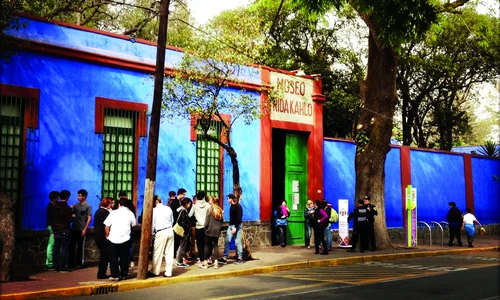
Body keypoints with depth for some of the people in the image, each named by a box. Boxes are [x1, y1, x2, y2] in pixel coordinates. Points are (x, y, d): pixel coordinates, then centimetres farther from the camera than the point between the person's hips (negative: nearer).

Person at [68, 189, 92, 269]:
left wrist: (85, 229, -14)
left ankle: (79, 263, 12)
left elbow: (89, 218, -9)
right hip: (74, 229, 5)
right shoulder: (76, 205, 10)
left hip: (81, 230, -5)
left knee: (81, 247, 3)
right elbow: (72, 214, 18)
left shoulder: (88, 206, -5)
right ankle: (71, 263, 14)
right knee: (71, 246, 6)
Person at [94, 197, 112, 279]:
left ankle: (101, 273, 20)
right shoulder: (105, 212, -16)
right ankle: (101, 274, 3)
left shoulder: (98, 211, 13)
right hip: (103, 237, -9)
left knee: (103, 255, 17)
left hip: (97, 236, 9)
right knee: (105, 255, 0)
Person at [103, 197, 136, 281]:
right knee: (124, 257, 14)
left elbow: (106, 226, -4)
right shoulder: (130, 213, 2)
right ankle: (124, 274, 19)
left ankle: (115, 275, 6)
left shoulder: (113, 212, -1)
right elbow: (133, 224, 15)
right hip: (125, 239, 1)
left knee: (113, 258, 9)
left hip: (113, 239, -1)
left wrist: (107, 235, 11)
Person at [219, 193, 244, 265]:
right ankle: (225, 258, 4)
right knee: (227, 241, 3)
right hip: (231, 225, 8)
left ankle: (240, 258, 5)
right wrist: (231, 226, 15)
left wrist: (235, 227, -22)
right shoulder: (232, 206, 13)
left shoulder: (238, 206, -12)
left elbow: (239, 218, -18)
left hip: (236, 226, -8)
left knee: (237, 242, -3)